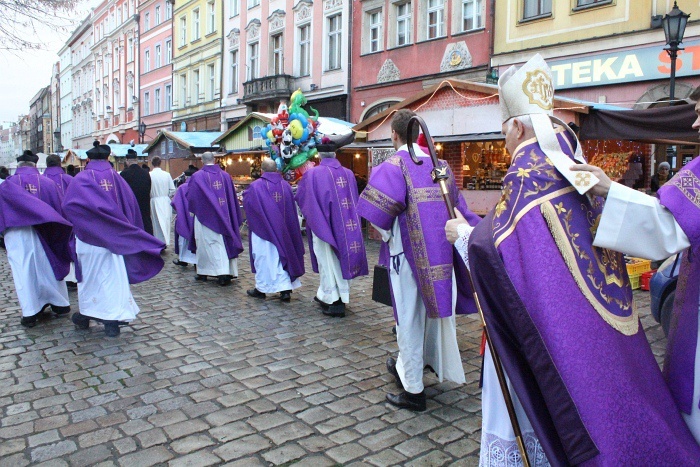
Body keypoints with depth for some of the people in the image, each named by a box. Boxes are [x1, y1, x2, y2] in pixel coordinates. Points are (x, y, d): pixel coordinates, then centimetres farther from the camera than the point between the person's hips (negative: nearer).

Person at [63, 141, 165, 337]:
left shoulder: (81, 179, -7)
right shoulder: (117, 178, 1)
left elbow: (68, 205, -20)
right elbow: (131, 206, 1)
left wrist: (77, 225, -4)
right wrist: (131, 234, 9)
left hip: (89, 238, -1)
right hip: (114, 239, 2)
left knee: (90, 277, 13)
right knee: (113, 277, 5)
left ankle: (86, 316, 27)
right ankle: (112, 321, 4)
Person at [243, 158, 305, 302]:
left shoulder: (256, 186, -12)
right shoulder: (285, 185, 0)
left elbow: (246, 202, 1)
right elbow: (292, 208, 7)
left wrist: (246, 192, 21)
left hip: (262, 229, -3)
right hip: (282, 229, 3)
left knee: (263, 258, 7)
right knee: (283, 256, 10)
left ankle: (261, 289, 17)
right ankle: (286, 289, 7)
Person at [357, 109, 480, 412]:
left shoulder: (393, 166, -11)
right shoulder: (439, 164, 7)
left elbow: (377, 211, -23)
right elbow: (457, 207, 10)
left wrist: (385, 235, -6)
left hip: (407, 254, -6)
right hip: (440, 253, 6)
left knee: (409, 319, 4)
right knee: (435, 311, 19)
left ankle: (414, 391, 14)